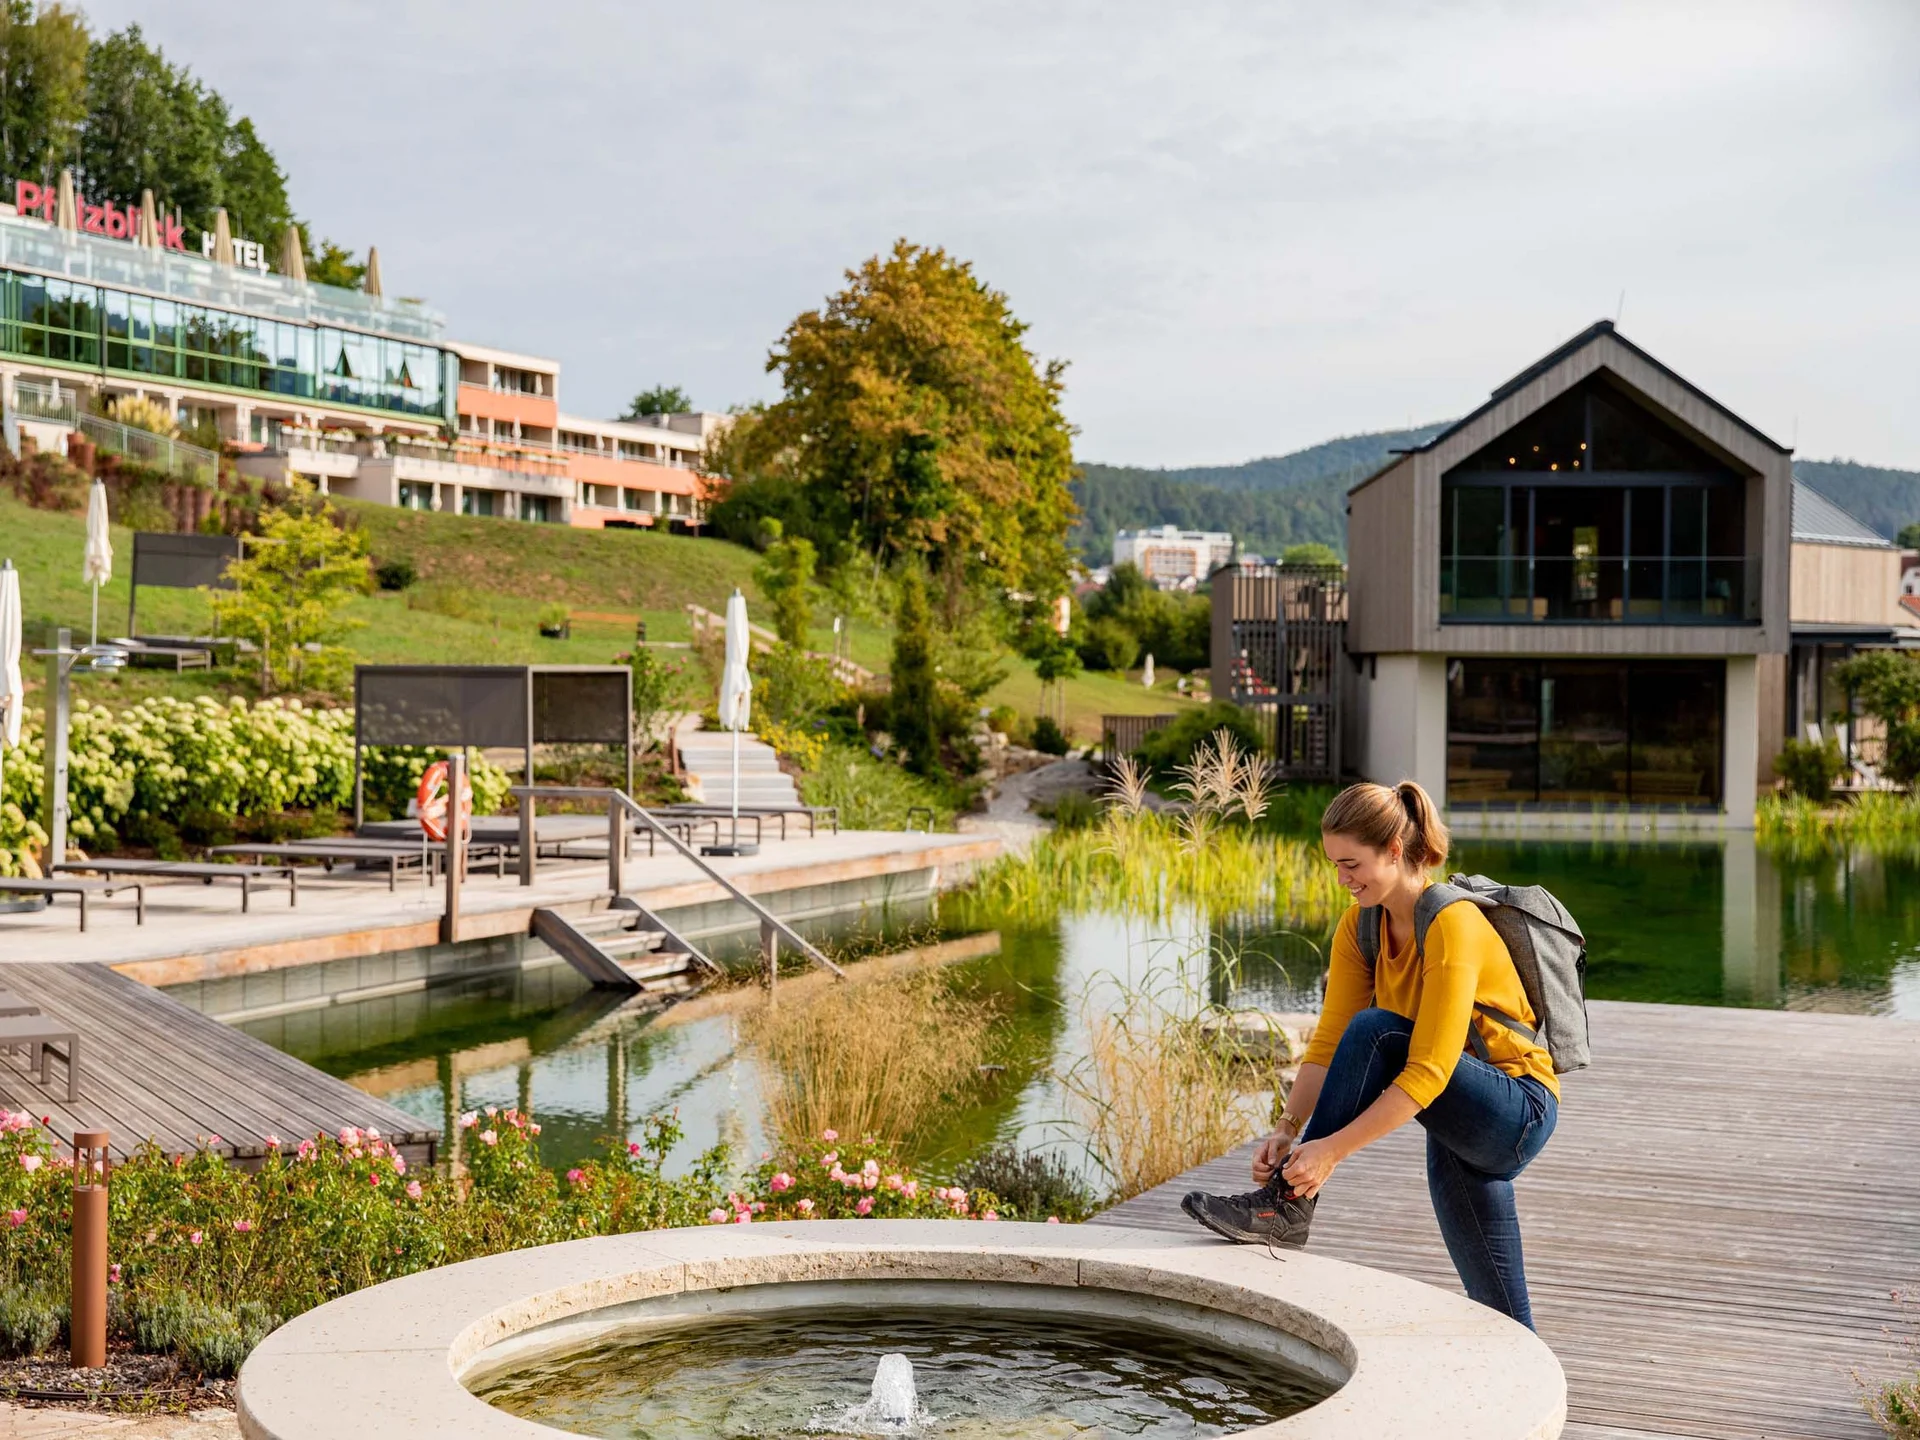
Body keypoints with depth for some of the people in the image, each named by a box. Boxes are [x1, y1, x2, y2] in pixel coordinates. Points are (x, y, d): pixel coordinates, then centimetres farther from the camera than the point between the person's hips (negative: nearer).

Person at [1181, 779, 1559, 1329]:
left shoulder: (1452, 925, -25)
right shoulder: (1361, 926, -2)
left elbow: (1429, 1073, -30)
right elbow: (1330, 1042, -5)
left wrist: (1332, 1149, -34)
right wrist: (1287, 1131, -20)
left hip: (1519, 1110, -8)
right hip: (1465, 1123, 8)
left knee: (1376, 1032, -28)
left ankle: (1288, 1207, -22)